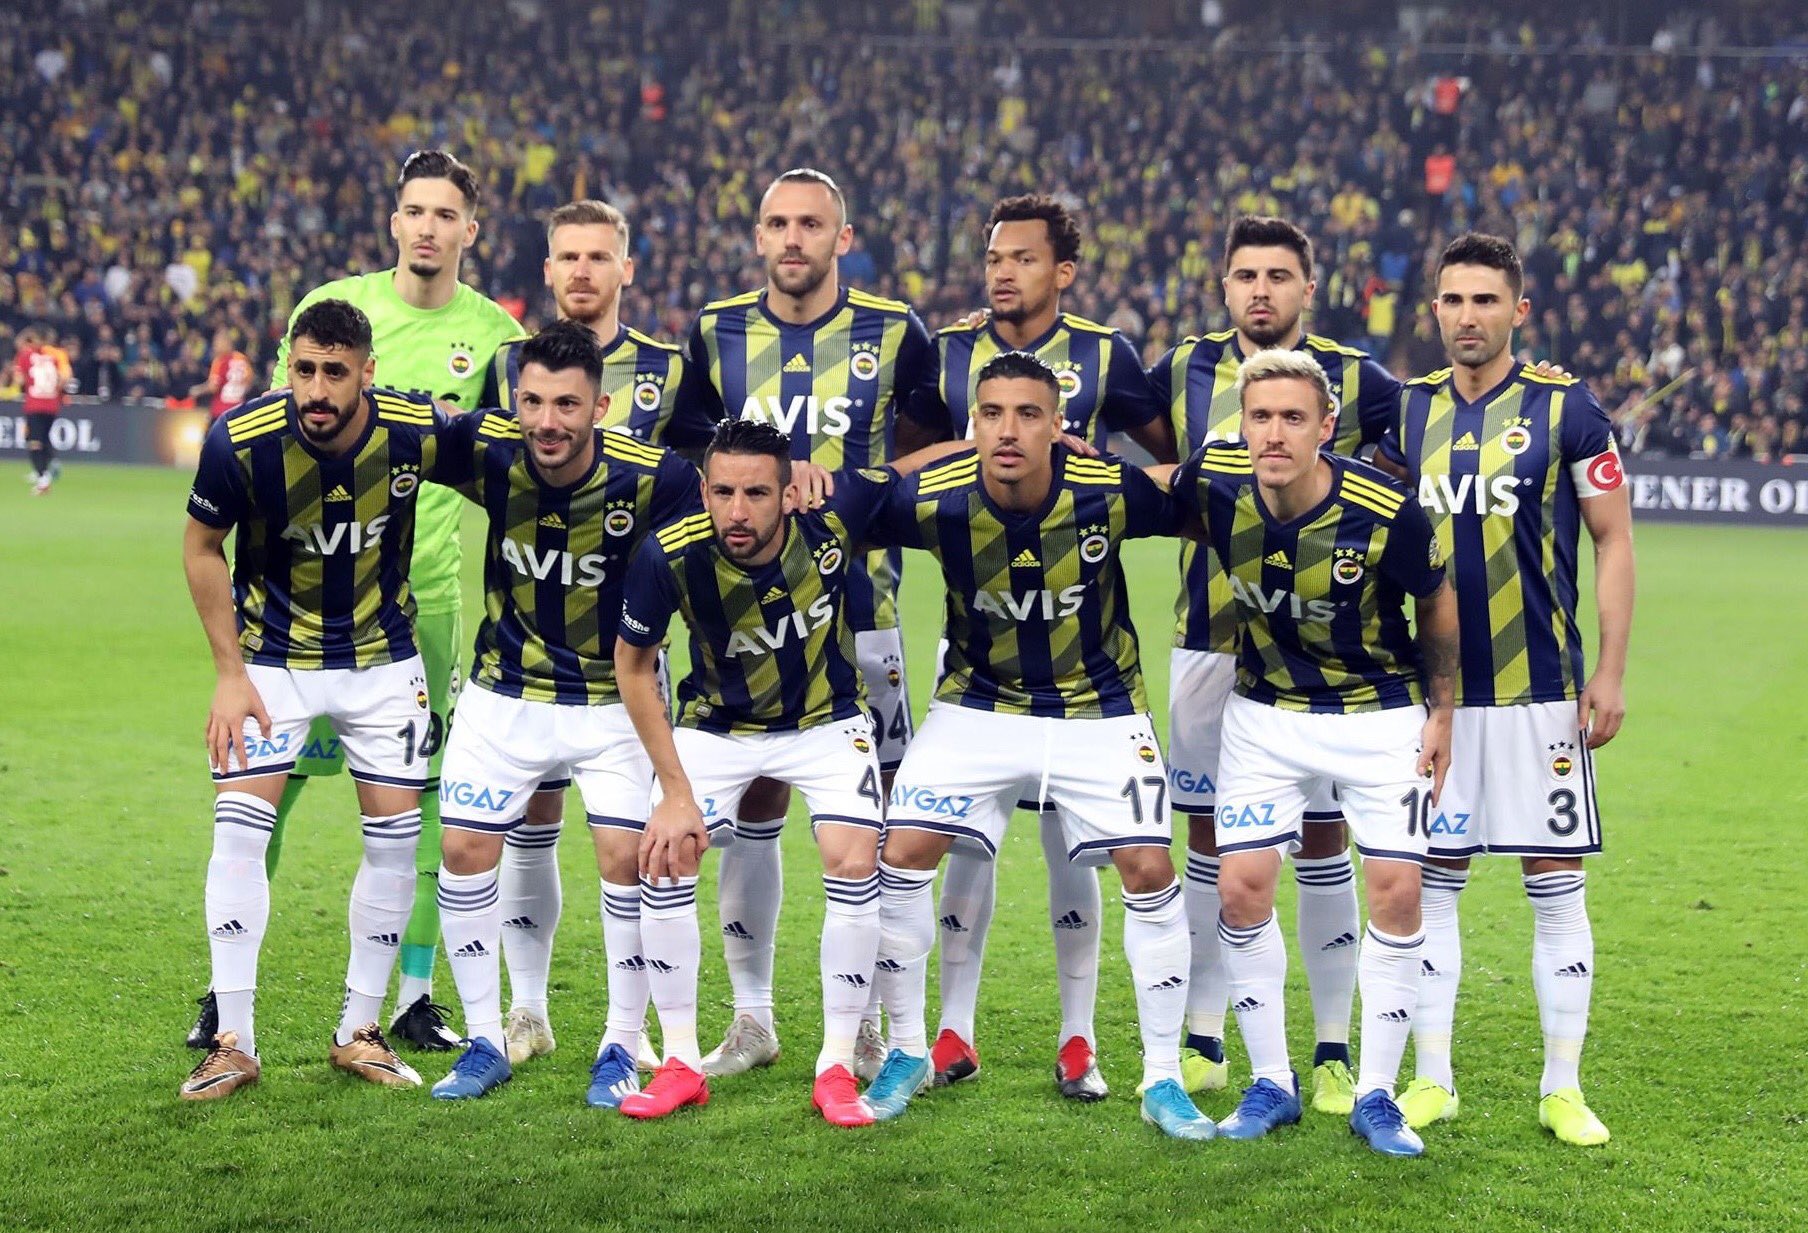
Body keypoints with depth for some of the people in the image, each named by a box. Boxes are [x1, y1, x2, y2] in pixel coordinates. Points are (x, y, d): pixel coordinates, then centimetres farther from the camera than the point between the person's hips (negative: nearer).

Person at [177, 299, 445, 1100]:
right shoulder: (241, 441, -24)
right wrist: (230, 673, -9)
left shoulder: (418, 432, -22)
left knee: (395, 836, 1)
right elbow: (201, 547, -7)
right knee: (239, 827, -11)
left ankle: (359, 1032, 15)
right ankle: (233, 1042, -2)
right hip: (271, 657, -1)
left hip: (383, 658, 2)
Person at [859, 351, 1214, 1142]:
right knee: (904, 853, -8)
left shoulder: (1111, 494, -23)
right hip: (980, 705, 1)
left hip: (1099, 708, -1)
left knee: (1148, 869, -9)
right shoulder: (936, 501, -22)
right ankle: (907, 1052, 13)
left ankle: (1162, 1081, 5)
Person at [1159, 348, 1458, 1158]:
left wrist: (1441, 711, 1)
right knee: (1242, 887, -4)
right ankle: (1271, 1084, 13)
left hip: (1380, 717, -2)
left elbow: (1437, 603, -4)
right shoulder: (1213, 485, -19)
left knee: (1395, 894, -6)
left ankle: (1375, 1097, 8)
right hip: (1267, 716, 2)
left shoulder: (1387, 512, -24)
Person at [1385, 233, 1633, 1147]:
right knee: (1429, 882, 6)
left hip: (1539, 689, -3)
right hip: (1433, 687, 3)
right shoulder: (1408, 412, 7)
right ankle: (1430, 1079, 15)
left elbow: (1613, 541, 0)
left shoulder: (1565, 410, -3)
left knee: (1555, 884, 1)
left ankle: (1563, 1088, 9)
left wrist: (1611, 672, -5)